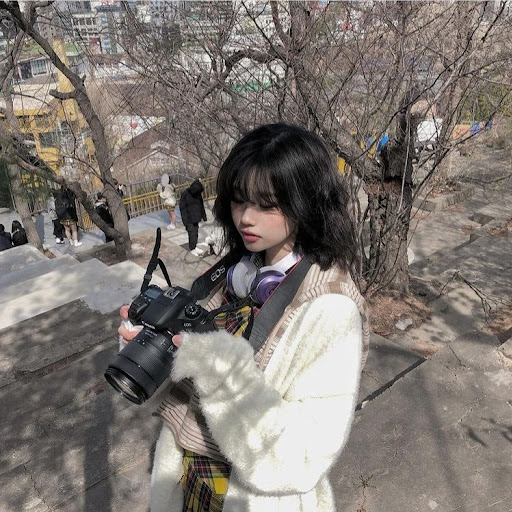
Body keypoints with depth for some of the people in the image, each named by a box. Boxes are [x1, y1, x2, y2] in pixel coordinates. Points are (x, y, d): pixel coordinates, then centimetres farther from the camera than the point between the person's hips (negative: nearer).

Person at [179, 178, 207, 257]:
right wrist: (185, 220, -17)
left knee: (196, 232, 12)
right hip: (188, 218, -6)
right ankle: (192, 249, 8)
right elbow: (182, 207, -15)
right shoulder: (185, 194, -17)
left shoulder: (198, 194, -1)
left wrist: (203, 216, 12)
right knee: (192, 233, -5)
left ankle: (194, 247, 27)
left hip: (196, 217, 6)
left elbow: (201, 205, 10)